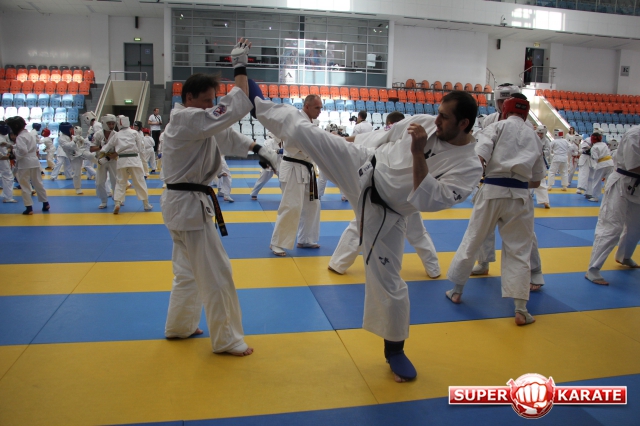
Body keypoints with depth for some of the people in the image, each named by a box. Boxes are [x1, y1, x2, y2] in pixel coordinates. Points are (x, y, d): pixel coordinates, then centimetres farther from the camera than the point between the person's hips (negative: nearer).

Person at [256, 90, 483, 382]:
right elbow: (382, 138, 12)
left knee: (388, 284, 3)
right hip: (362, 169, 3)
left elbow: (427, 200, -26)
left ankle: (395, 350, 26)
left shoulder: (469, 168, -16)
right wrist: (362, 157, 16)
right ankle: (254, 103, 15)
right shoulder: (423, 123, -5)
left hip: (383, 214, -2)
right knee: (303, 131, -9)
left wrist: (418, 153, -30)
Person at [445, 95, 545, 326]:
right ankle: (521, 310, 8)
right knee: (519, 251, 8)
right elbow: (536, 180, 16)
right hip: (519, 197, 2)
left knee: (472, 240, 14)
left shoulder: (497, 127, 4)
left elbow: (478, 157, -13)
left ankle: (456, 290, 28)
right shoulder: (534, 137, 14)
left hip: (492, 191, -2)